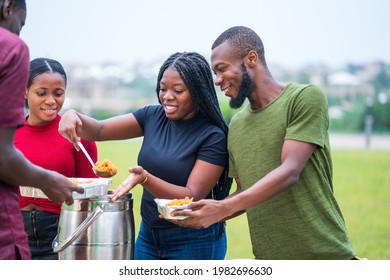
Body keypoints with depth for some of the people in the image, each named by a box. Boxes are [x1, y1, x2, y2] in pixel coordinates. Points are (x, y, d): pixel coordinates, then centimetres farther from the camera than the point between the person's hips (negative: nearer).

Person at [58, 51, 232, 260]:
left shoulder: (214, 137, -14)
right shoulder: (154, 117, 1)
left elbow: (193, 197, -19)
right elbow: (99, 131, 0)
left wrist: (145, 179, -33)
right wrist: (73, 116, -22)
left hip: (194, 243, -5)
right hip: (148, 234, 5)